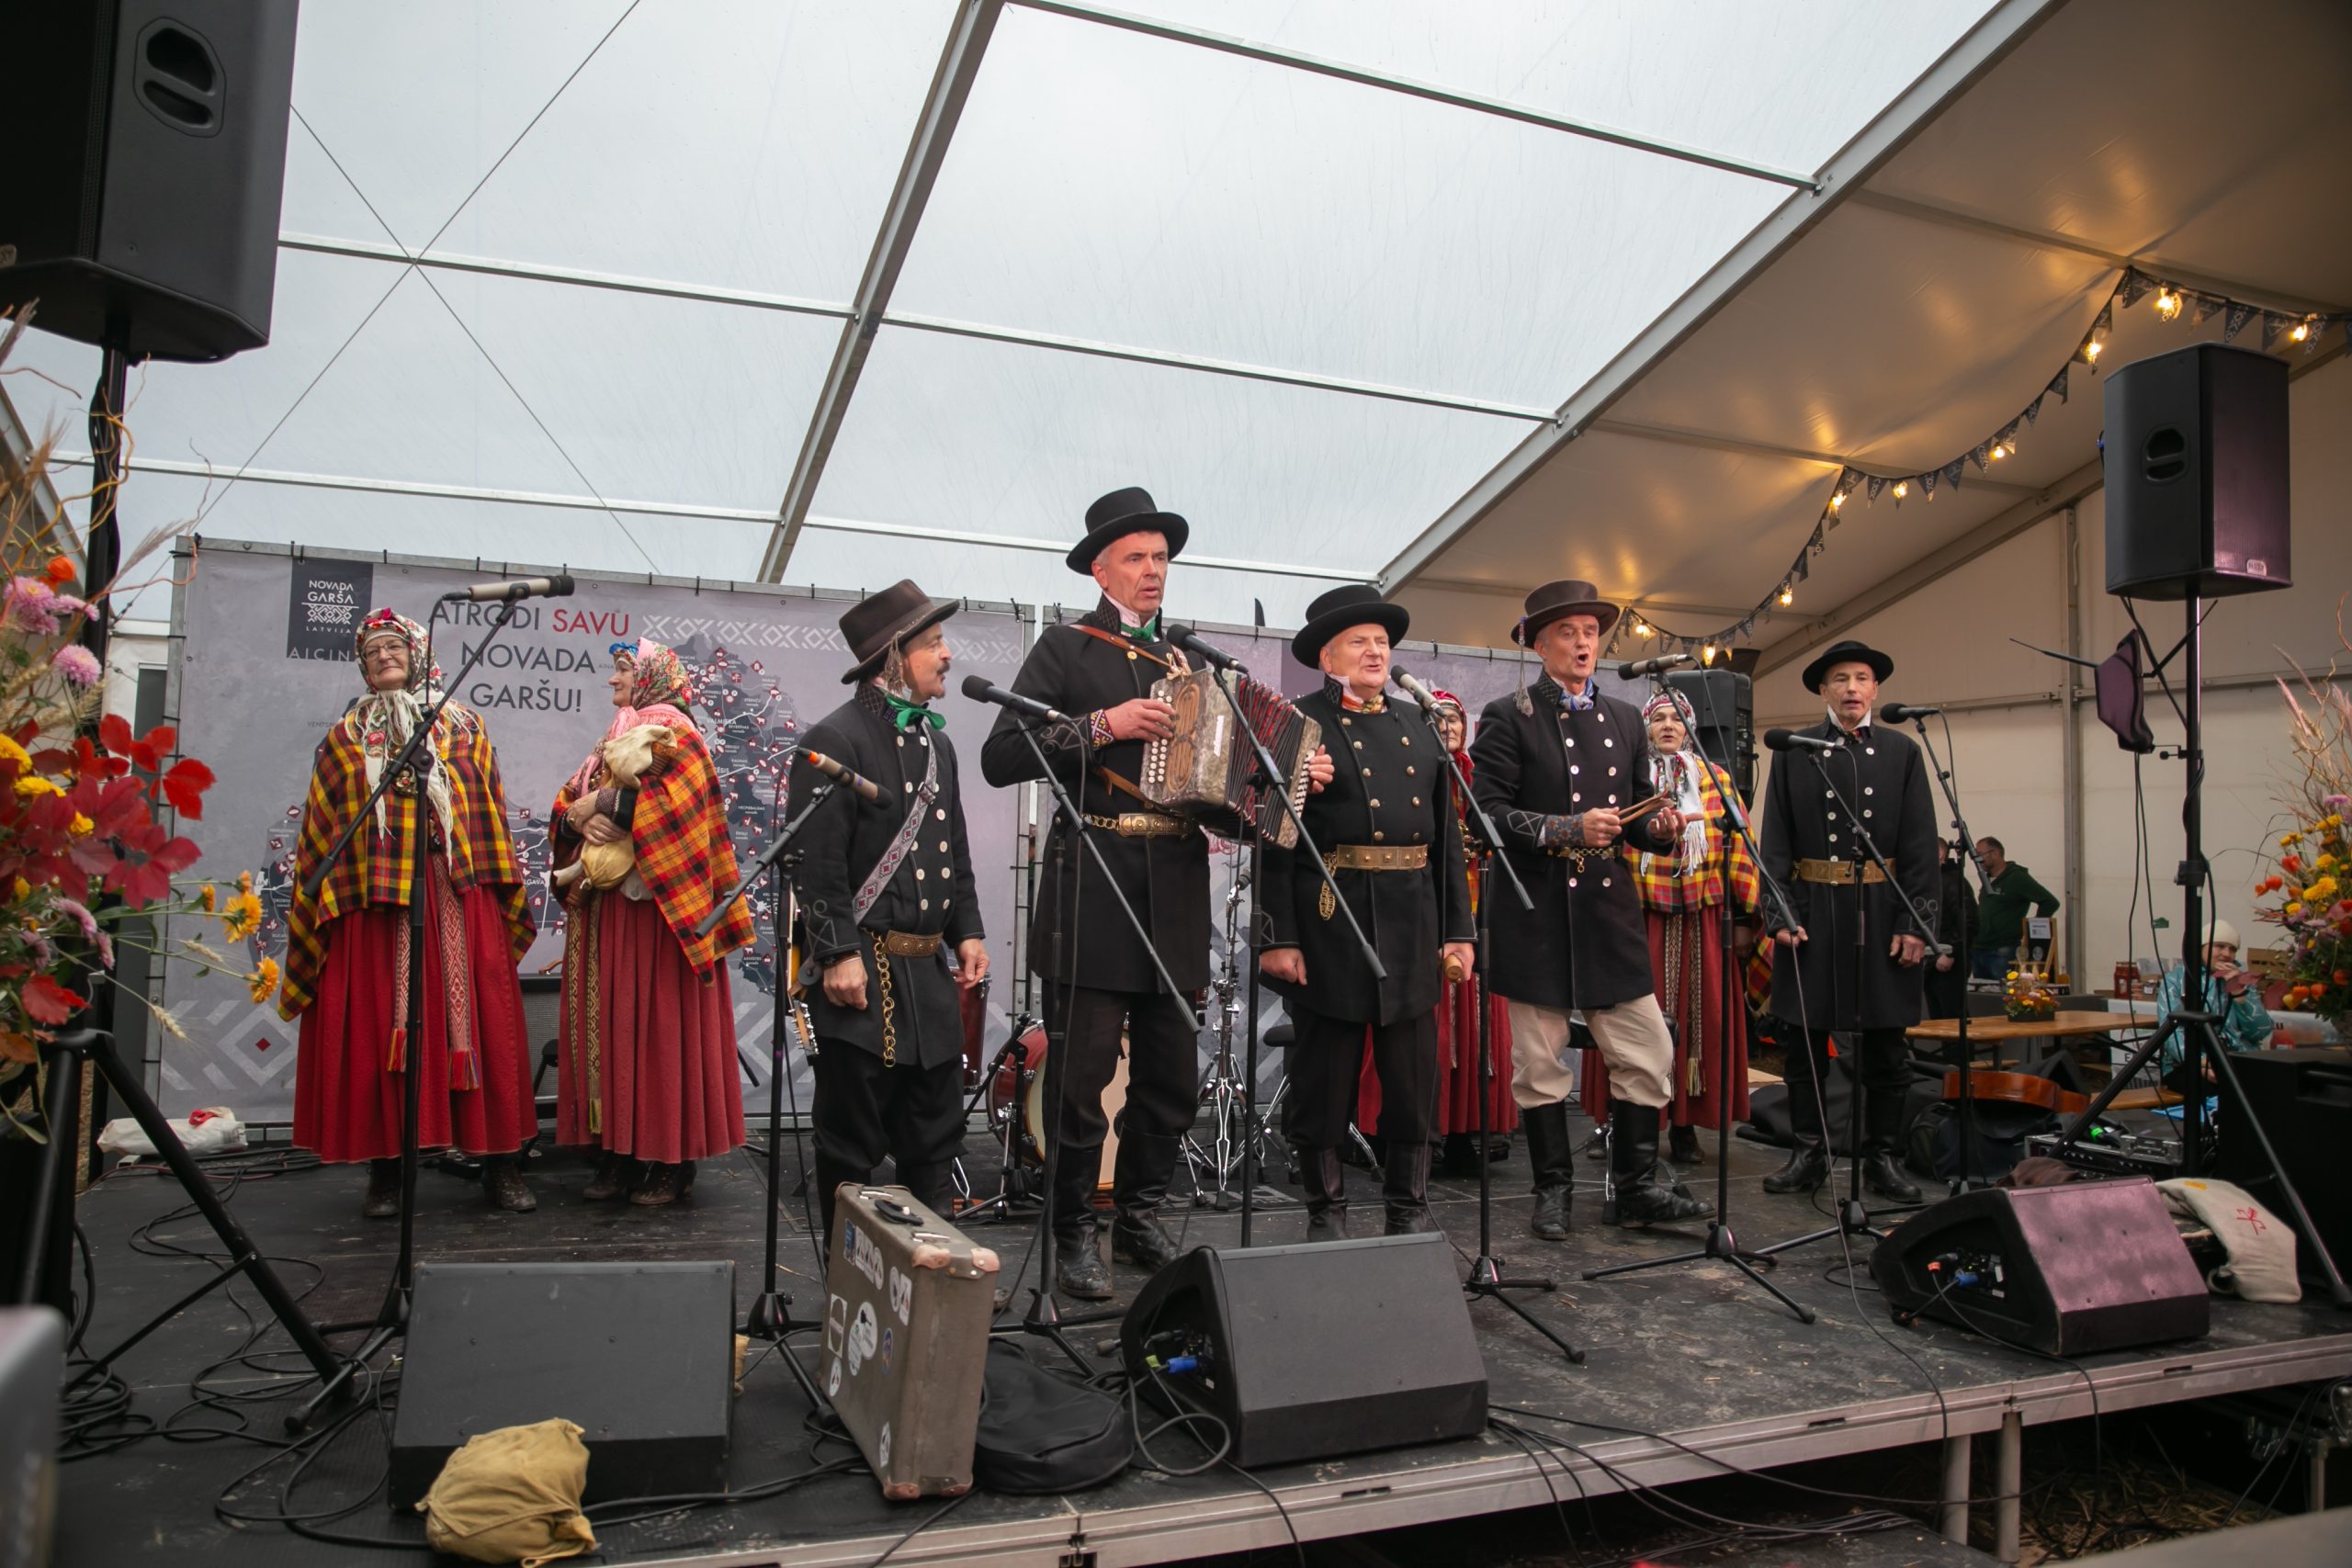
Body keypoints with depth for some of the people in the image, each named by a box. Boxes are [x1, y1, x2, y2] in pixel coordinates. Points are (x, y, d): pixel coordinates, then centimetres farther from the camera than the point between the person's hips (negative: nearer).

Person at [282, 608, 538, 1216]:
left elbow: (492, 822, 10)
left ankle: (501, 1166, 4)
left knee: (479, 1024, -2)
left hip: (459, 905, 0)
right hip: (373, 904, 1)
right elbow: (321, 836, 12)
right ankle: (385, 1172, 9)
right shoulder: (344, 740, 15)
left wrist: (506, 906, 4)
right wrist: (322, 908, 3)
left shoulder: (465, 728, 14)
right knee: (379, 1028, 0)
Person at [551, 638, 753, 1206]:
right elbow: (565, 806, 16)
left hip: (655, 905, -8)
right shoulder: (612, 738, 21)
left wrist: (599, 802, -11)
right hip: (604, 905, 8)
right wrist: (580, 818, -6)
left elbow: (669, 796, -20)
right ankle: (619, 1151, 11)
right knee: (609, 1024, 5)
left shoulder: (671, 729, -2)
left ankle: (670, 1159, 1)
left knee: (659, 1023, -5)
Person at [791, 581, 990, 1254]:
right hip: (864, 972, -8)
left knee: (935, 1137, 15)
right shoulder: (835, 740, -10)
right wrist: (838, 954, -20)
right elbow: (818, 861, -16)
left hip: (930, 972, 8)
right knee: (853, 1146, 4)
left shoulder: (936, 742, 16)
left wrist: (967, 932, 11)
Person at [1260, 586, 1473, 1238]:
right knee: (1325, 1079, 5)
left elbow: (1447, 836, 15)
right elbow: (1275, 840, -7)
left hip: (1413, 926, 5)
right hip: (1330, 926, -4)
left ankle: (1410, 1210, 22)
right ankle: (1326, 1213, 19)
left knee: (1414, 1080, 9)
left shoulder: (1419, 726, 17)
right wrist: (1277, 936, -14)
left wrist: (1458, 930, 9)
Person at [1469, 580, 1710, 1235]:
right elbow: (1489, 812, -10)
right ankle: (1553, 1187, 19)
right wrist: (1568, 829, -19)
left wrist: (1660, 828, -5)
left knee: (1647, 1057, 4)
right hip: (1537, 918, -4)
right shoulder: (1507, 718, -2)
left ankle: (1638, 1186, 18)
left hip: (1611, 911, 5)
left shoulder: (1625, 720, 15)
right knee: (1540, 1064, 4)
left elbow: (1637, 816, 18)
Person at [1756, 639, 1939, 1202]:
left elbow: (1920, 844, 2)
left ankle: (1882, 1157, 19)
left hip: (1883, 913, 1)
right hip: (1813, 912, 0)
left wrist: (1916, 920, -5)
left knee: (1886, 1046, 7)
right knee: (1806, 1043, 5)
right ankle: (1808, 1155, 16)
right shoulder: (1792, 752, 5)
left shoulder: (1902, 752, 7)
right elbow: (1775, 841, 1)